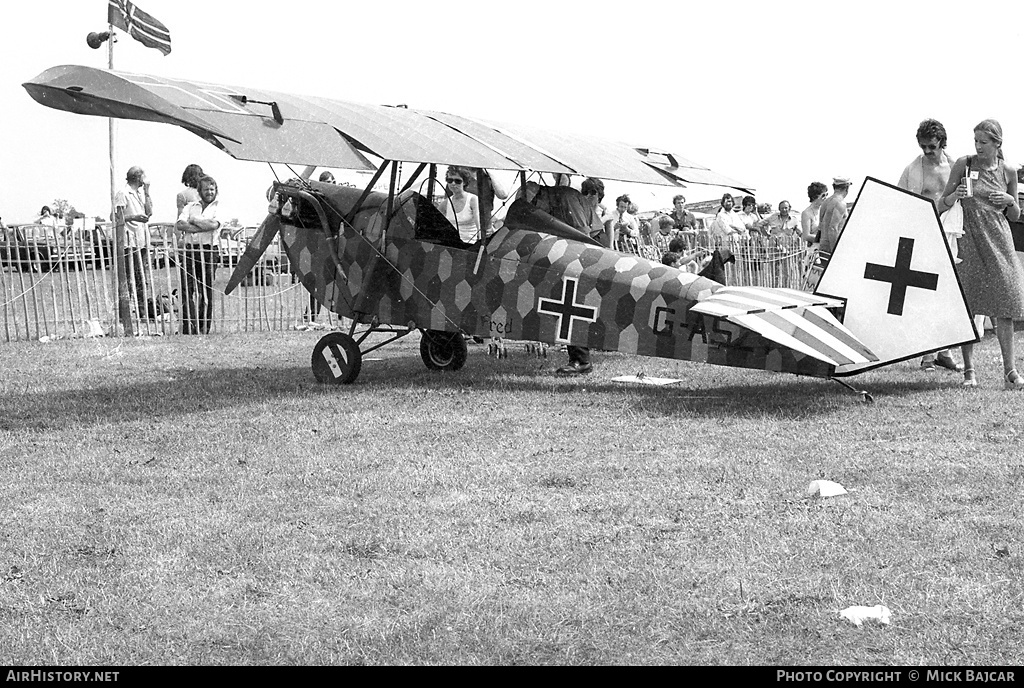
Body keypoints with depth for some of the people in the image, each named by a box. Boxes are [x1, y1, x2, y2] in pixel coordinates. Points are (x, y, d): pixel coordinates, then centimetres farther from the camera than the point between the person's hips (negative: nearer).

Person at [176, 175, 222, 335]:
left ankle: (204, 329, 8)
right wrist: (202, 227, -10)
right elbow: (179, 224, -1)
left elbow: (214, 224, -12)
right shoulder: (191, 206, 16)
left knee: (207, 293, 0)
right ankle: (188, 328, -5)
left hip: (209, 251, -2)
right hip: (190, 250, 2)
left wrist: (194, 220, -1)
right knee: (187, 291, -5)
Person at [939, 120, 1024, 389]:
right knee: (966, 305, -3)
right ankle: (969, 370, 4)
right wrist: (955, 195, -14)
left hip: (998, 240, 1)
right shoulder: (963, 165, 1)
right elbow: (941, 204, 6)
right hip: (968, 240, -1)